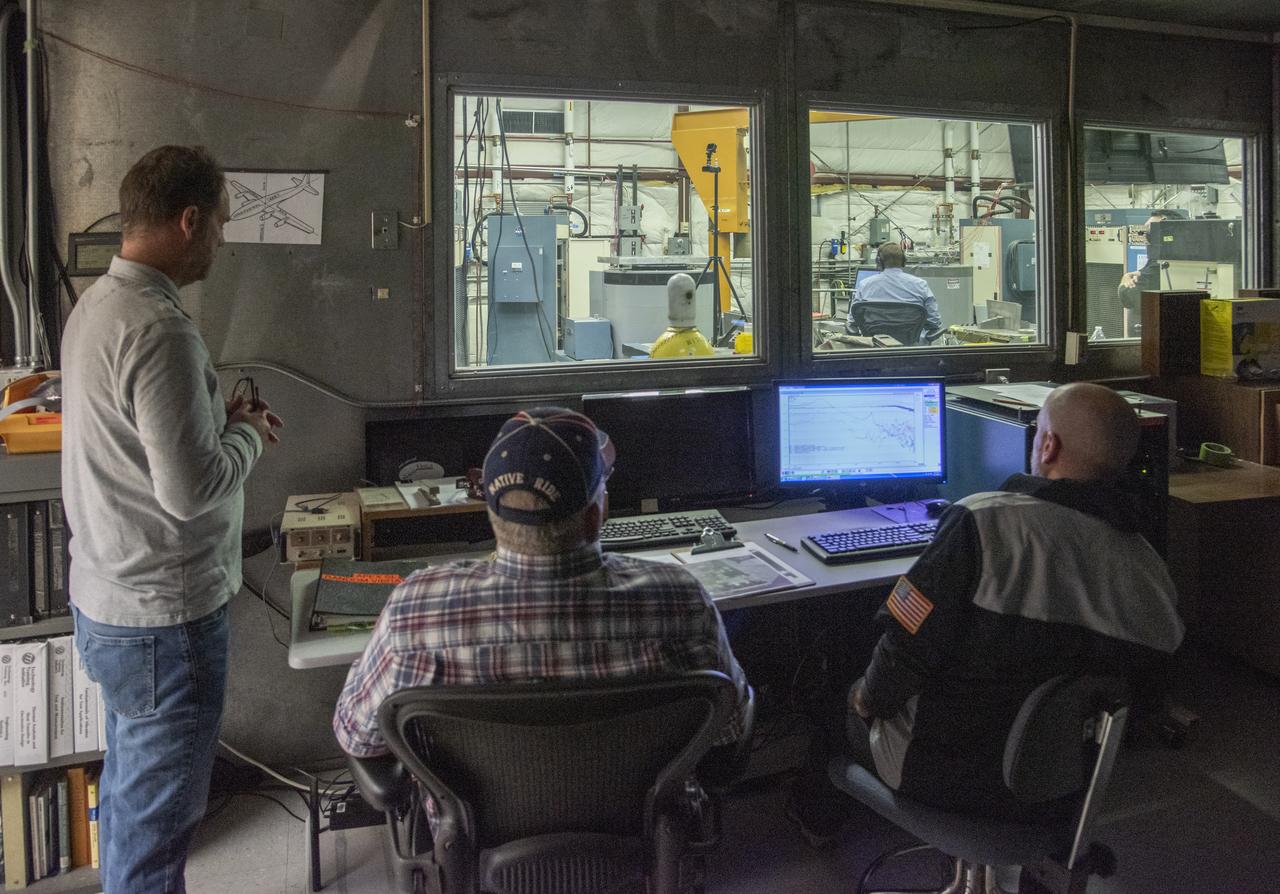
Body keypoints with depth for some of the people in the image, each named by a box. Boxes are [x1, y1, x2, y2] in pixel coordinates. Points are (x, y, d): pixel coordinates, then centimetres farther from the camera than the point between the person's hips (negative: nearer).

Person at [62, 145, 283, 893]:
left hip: (108, 599, 10)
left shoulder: (98, 303, 7)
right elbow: (190, 489, -26)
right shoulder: (160, 328, -24)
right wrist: (247, 434, -9)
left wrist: (223, 419, 8)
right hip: (164, 615, -10)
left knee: (131, 791, 25)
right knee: (158, 818, 6)